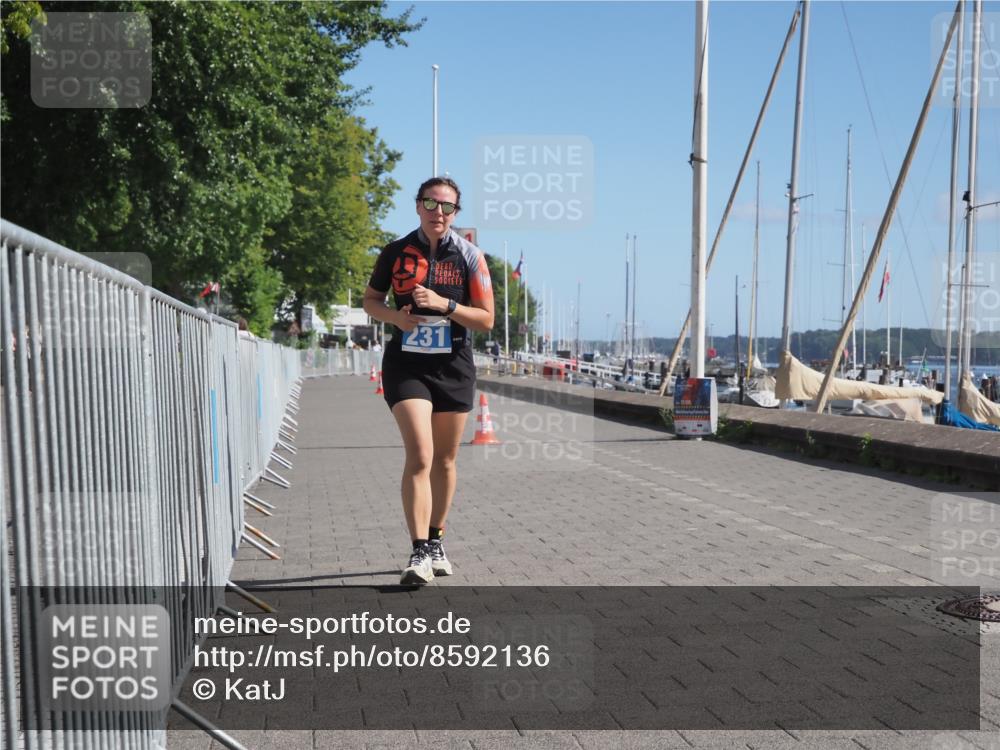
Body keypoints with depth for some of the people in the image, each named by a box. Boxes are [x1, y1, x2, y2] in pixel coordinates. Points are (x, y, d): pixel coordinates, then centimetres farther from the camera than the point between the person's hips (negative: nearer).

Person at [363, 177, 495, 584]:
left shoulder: (469, 255, -1)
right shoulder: (396, 252, 0)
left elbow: (486, 320, -3)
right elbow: (370, 299, 12)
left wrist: (444, 304, -19)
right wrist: (396, 316, -9)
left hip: (454, 366, 2)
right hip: (406, 364, -2)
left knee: (445, 460, 12)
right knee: (420, 456, -16)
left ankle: (436, 542, 29)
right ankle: (419, 553, -12)